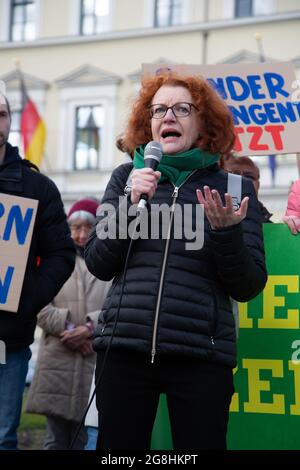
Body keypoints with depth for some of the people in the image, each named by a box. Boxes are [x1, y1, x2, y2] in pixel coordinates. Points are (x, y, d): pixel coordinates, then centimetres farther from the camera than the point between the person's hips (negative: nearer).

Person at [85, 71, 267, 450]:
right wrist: (129, 205, -8)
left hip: (201, 355, -1)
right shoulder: (127, 177, 10)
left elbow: (248, 287, 2)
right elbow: (98, 264, 6)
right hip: (123, 347, 1)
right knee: (117, 449, 3)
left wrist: (227, 232, -16)